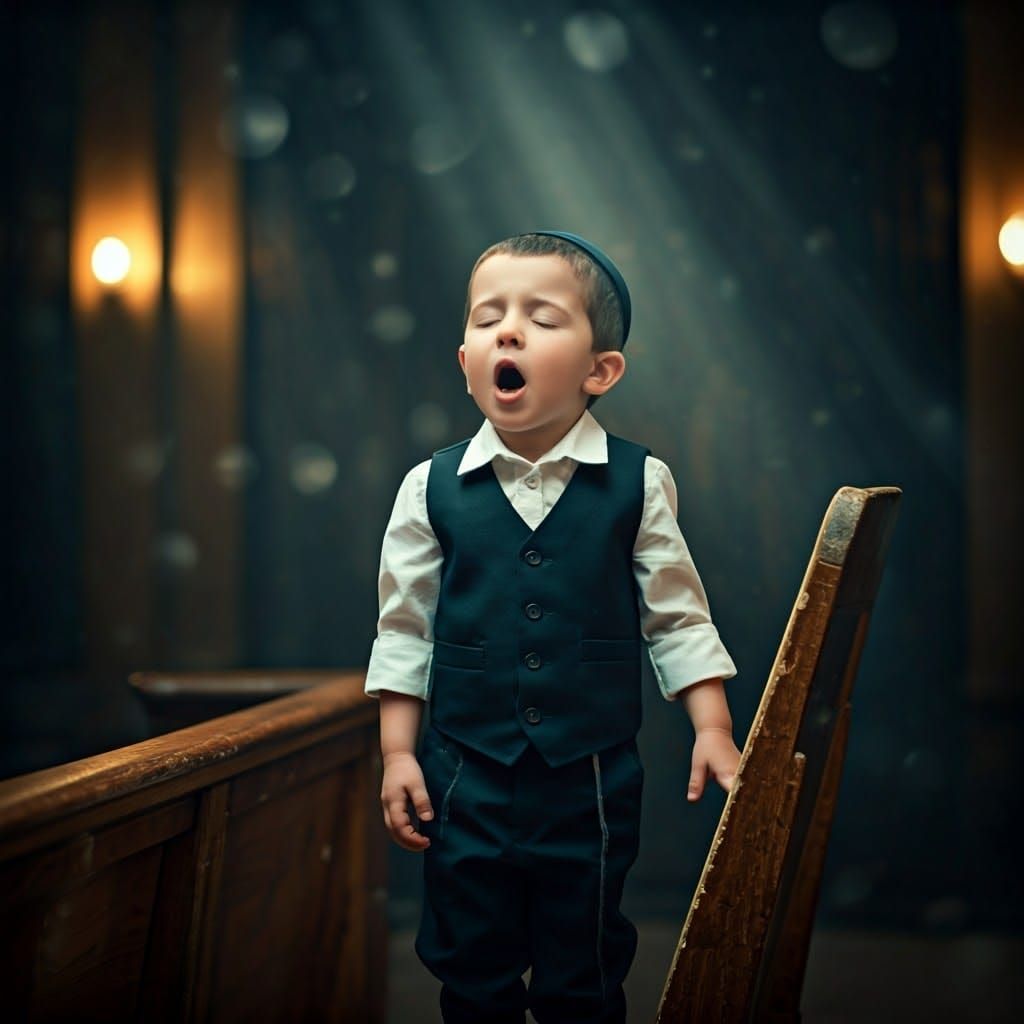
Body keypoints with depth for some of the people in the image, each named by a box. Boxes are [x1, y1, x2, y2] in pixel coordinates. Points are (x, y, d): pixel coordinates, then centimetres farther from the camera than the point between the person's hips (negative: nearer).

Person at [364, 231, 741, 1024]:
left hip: (593, 780, -1)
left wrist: (713, 730, -5)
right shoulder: (432, 489, -3)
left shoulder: (638, 484, -5)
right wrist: (398, 752, 0)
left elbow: (679, 620, 1)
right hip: (466, 774, 1)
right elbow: (404, 630, 3)